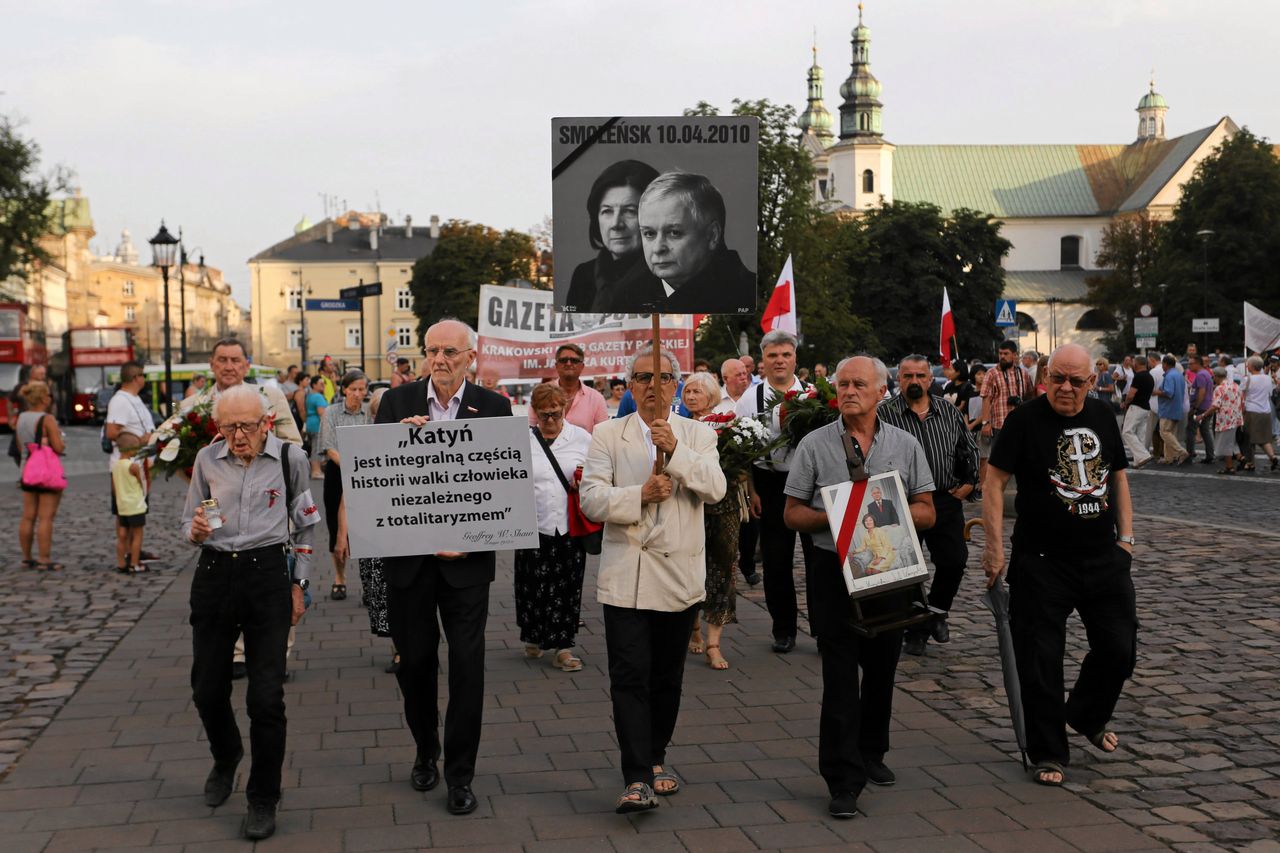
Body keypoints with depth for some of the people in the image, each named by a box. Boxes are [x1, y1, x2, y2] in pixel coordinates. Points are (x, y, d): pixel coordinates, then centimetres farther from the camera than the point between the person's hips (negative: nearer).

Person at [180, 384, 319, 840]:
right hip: (214, 575, 3)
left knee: (266, 696, -6)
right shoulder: (208, 459, 1)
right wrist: (195, 531, -13)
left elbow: (305, 525, 8)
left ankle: (263, 799, 12)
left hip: (267, 574, -3)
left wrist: (298, 584, 7)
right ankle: (226, 758, 41)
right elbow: (188, 522, 11)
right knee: (207, 688, 9)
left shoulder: (290, 457, -4)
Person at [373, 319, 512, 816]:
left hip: (466, 557, -1)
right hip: (407, 555, 2)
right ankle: (425, 751, 33)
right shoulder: (398, 402, 2)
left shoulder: (494, 407, -2)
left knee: (467, 664, 0)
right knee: (414, 661, 11)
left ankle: (460, 774, 13)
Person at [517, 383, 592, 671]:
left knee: (567, 588, 0)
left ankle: (561, 647, 6)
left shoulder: (582, 438, 6)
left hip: (570, 527, 0)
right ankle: (533, 637, 25)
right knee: (533, 586, 4)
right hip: (534, 526, 0)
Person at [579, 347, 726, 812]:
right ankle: (637, 779, -9)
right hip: (626, 576, -2)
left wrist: (675, 449, -20)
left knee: (667, 677, 12)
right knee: (630, 678, -9)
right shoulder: (607, 435, 5)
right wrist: (640, 495, -18)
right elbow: (592, 498, -5)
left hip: (680, 576, 2)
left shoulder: (697, 435, 8)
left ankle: (656, 760, 29)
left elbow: (715, 488, -9)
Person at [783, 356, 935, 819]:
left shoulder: (905, 445, 7)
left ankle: (871, 754, 33)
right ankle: (843, 780, -2)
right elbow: (792, 514, 2)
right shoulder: (815, 444, 1)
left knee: (882, 668, 13)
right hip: (833, 569, -3)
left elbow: (926, 512, 7)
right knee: (840, 675, -6)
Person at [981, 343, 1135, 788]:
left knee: (1119, 647, 9)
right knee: (1041, 659, 0)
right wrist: (995, 547, -14)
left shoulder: (1103, 416, 7)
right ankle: (1048, 753, 14)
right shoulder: (1025, 420, -10)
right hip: (1042, 562, -5)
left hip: (1103, 558, 5)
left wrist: (1126, 536, 12)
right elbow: (994, 482, -10)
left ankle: (1088, 717, 37)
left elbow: (1118, 476, 17)